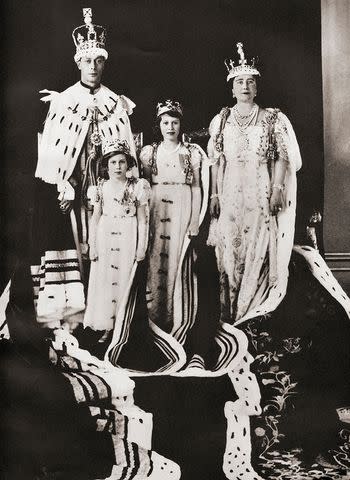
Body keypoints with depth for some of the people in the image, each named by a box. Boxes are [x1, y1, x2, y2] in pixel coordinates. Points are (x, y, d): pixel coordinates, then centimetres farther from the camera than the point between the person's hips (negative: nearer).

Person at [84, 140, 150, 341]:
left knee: (125, 280, 0)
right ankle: (108, 326, 15)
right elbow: (95, 218, 9)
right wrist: (92, 245, 4)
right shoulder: (101, 187, 6)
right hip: (105, 237, 3)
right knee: (104, 281, 4)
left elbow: (143, 219, -2)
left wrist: (142, 247, -6)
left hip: (128, 238, -3)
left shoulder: (137, 186, -2)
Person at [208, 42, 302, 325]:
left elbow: (282, 158, 2)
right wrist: (214, 194, 3)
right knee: (230, 247, 2)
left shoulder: (272, 119, 5)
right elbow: (216, 161, 9)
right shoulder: (222, 120, 11)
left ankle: (255, 309, 9)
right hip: (230, 192, 2)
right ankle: (230, 311, 11)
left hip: (261, 193, -1)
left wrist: (277, 191, -8)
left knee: (258, 246, -3)